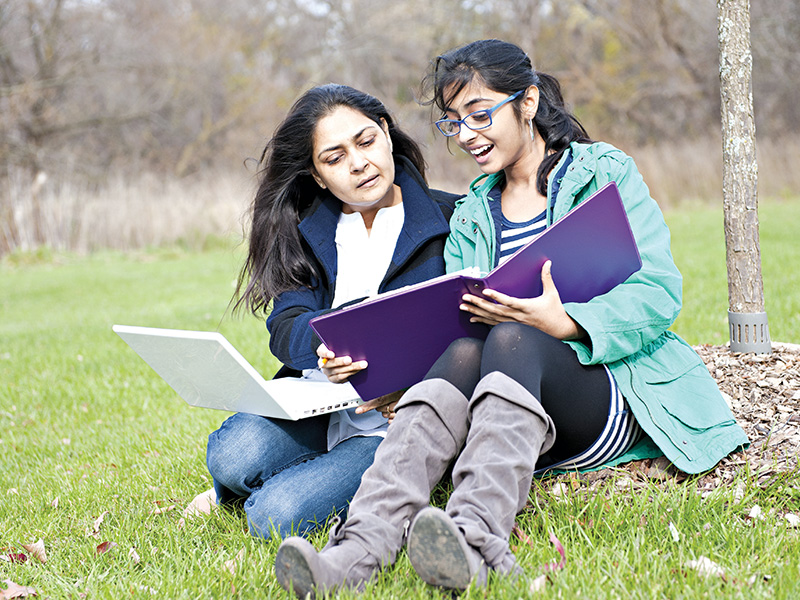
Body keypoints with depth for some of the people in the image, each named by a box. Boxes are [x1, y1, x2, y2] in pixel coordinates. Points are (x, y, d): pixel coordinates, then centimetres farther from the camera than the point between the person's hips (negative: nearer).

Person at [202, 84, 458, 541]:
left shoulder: (450, 220, 0)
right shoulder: (305, 233, 11)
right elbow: (285, 329, -6)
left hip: (389, 424, -4)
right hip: (312, 408, 4)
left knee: (277, 515, -24)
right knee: (231, 457, -27)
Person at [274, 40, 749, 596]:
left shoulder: (607, 173, 7)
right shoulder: (471, 217, 21)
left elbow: (658, 294, -6)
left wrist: (566, 323, -24)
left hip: (613, 396, -3)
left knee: (512, 342, -34)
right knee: (464, 352, -31)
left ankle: (476, 539, -58)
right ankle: (362, 545, -52)